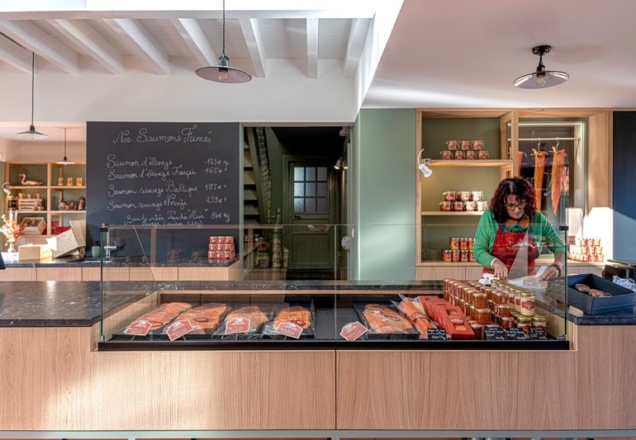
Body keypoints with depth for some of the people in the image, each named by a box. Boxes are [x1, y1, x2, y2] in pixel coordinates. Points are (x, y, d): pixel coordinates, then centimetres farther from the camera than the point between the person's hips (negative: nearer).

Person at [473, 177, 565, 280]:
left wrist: (556, 267, -16)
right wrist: (495, 263, -26)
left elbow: (560, 247, 4)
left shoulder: (538, 219, -1)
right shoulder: (489, 216, -7)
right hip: (496, 281, -3)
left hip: (528, 281, 3)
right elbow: (478, 251, -7)